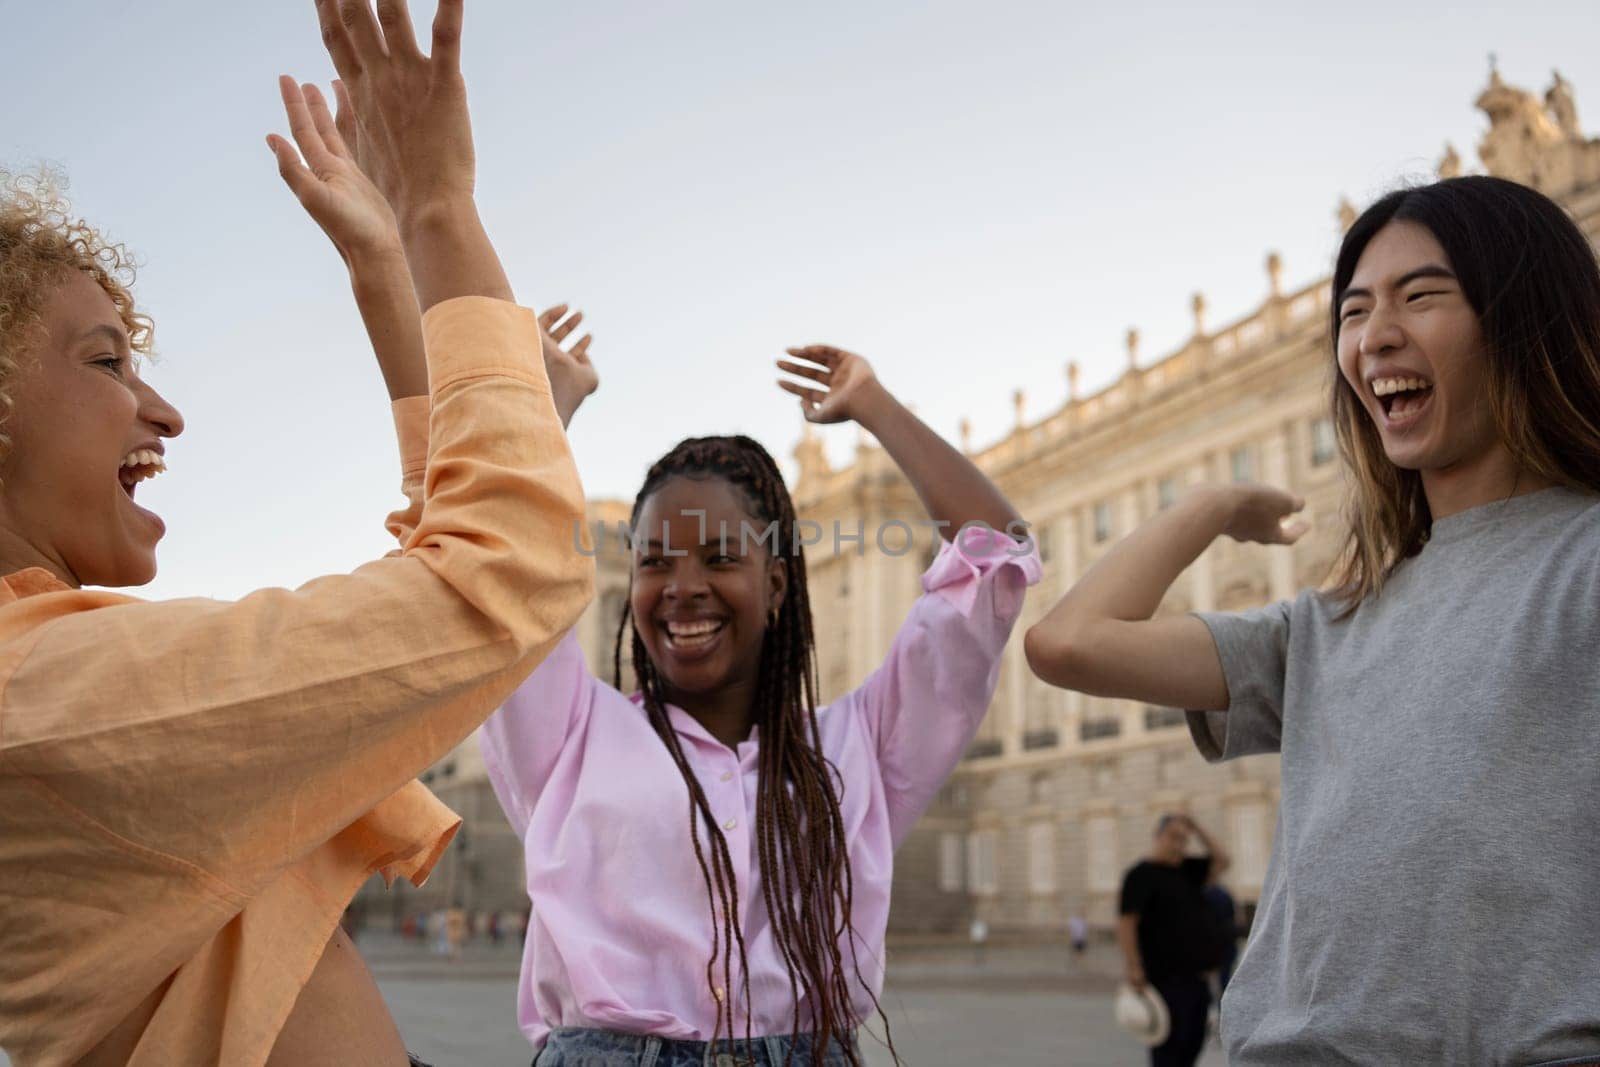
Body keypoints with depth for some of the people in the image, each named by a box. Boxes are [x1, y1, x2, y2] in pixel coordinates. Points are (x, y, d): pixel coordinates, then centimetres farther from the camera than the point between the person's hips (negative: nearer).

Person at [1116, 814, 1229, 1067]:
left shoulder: (1186, 870, 16)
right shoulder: (1141, 874, -9)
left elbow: (1221, 862, 20)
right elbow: (1126, 921, -16)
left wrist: (1197, 829, 9)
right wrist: (1133, 966, -24)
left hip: (1196, 978, 8)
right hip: (1168, 979, -8)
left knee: (1192, 1043, 12)